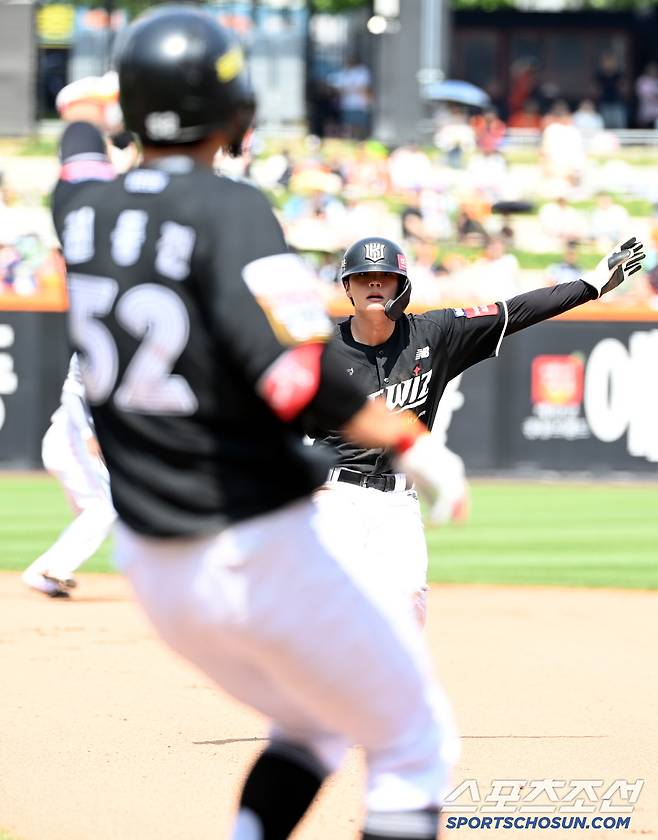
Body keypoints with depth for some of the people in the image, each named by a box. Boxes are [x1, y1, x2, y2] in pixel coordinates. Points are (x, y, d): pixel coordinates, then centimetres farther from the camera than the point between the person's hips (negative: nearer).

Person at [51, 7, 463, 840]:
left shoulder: (84, 208, 4)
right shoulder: (227, 209, -16)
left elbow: (80, 159, 31)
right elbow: (292, 369, -30)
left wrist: (84, 111, 52)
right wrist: (409, 441, -22)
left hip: (150, 566, 7)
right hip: (259, 551, -7)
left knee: (310, 728, 27)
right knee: (413, 743, 6)